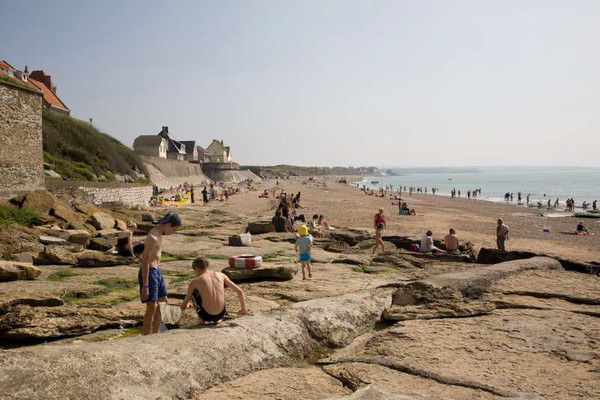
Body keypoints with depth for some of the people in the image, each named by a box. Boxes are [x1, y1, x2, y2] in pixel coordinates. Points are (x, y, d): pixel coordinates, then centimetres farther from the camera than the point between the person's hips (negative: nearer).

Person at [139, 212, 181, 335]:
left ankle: (155, 334, 26)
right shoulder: (153, 237, -20)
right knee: (152, 307, -4)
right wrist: (145, 286, -22)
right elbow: (145, 262, -22)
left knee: (163, 302, 15)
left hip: (157, 271, 10)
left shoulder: (158, 234, 10)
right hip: (149, 273, -10)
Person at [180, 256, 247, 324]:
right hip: (221, 314, 3)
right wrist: (243, 308, 17)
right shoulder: (221, 275, 5)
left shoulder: (194, 282, 0)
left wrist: (186, 305, 32)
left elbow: (183, 306, 8)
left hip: (206, 316, -3)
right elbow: (239, 291, 5)